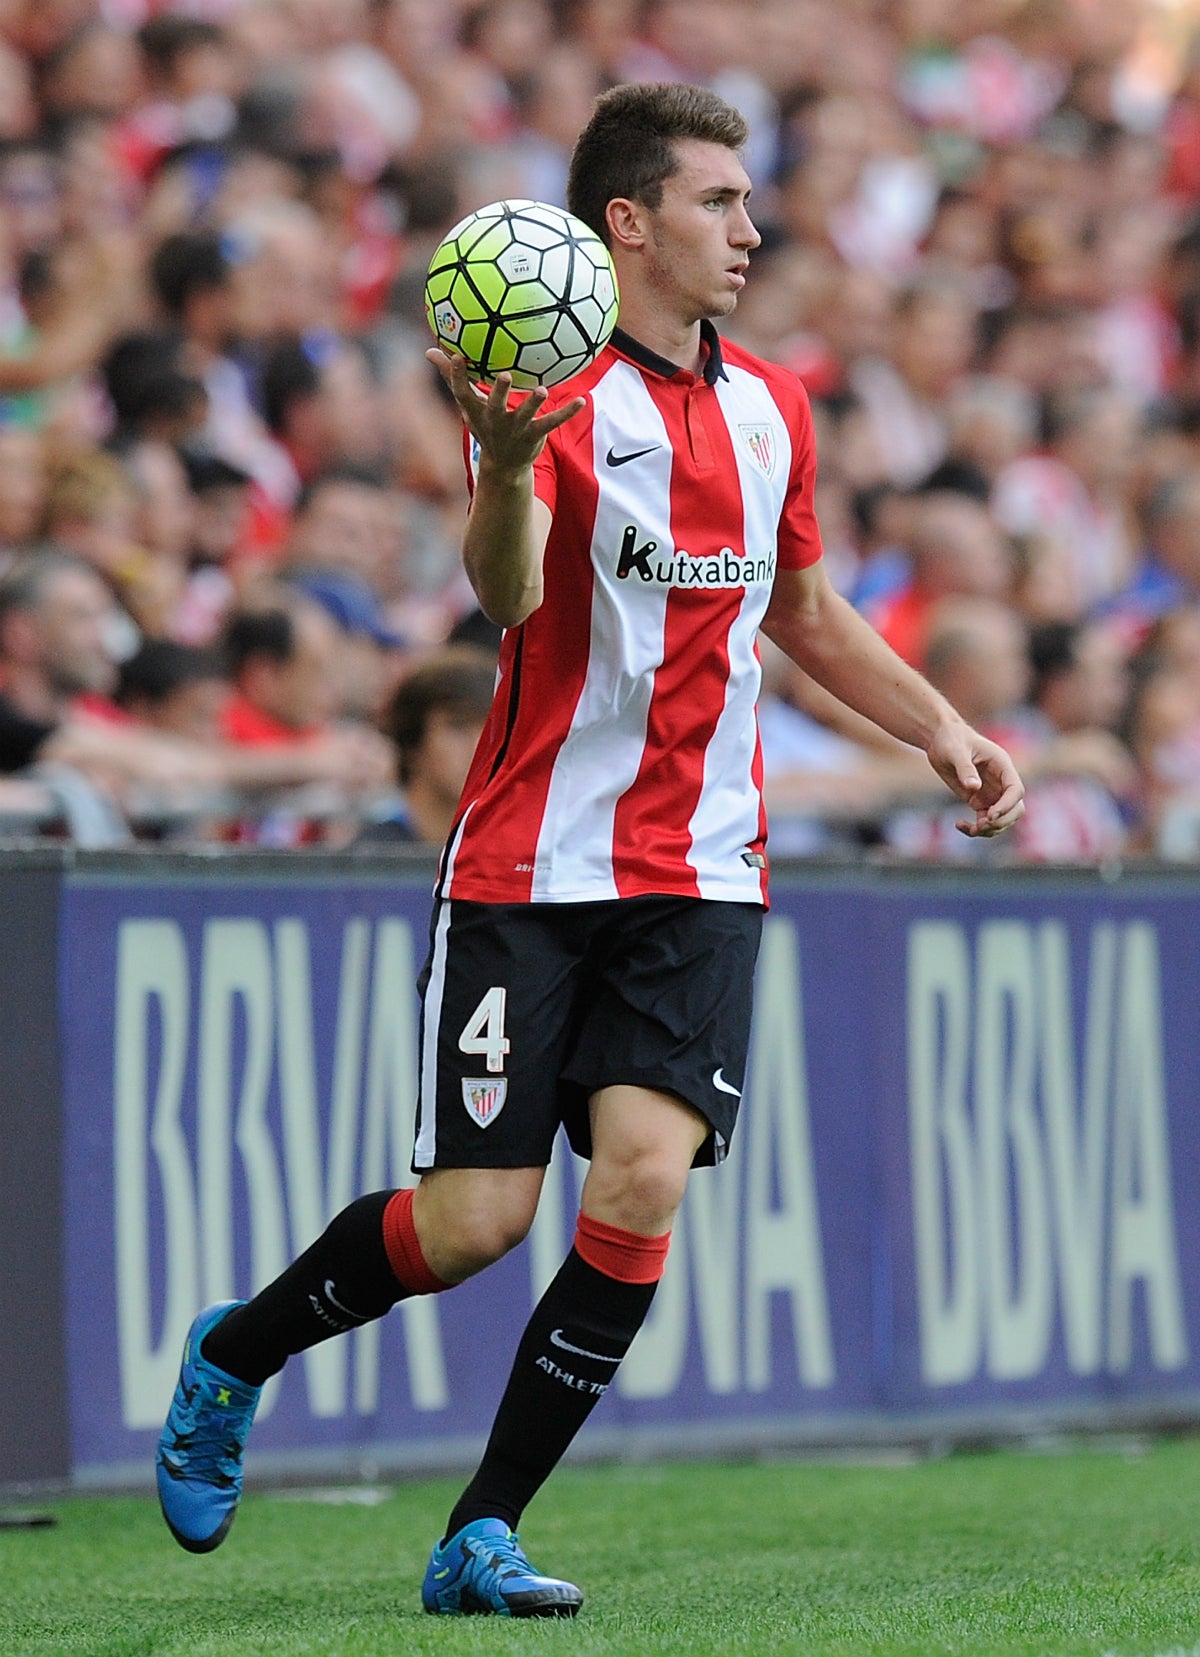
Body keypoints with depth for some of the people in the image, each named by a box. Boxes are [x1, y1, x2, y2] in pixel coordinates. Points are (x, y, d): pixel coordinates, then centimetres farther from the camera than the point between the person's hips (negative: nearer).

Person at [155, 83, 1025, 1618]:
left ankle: (480, 1537, -4)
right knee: (471, 1221, -5)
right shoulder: (558, 399, -11)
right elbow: (506, 594, -30)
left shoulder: (770, 410, 10)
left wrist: (941, 729, 19)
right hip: (528, 869, -5)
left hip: (699, 877, 5)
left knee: (641, 1181, -14)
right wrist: (504, 467, -50)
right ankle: (233, 1356, 26)